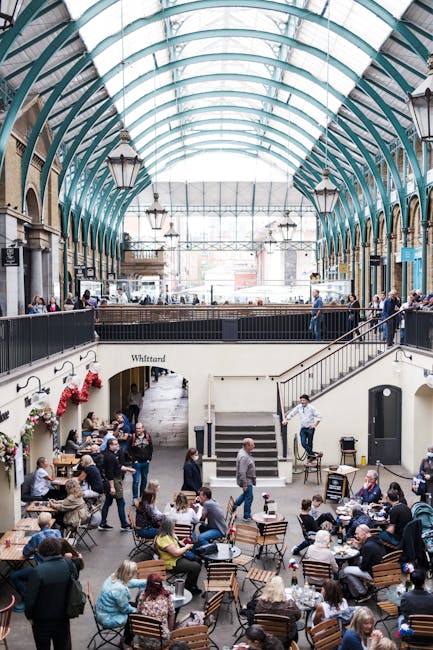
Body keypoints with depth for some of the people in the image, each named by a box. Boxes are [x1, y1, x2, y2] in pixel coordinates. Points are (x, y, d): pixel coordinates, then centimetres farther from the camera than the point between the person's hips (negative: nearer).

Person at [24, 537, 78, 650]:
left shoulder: (38, 571, -26)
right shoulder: (70, 566, -13)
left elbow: (30, 599, -19)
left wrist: (29, 615, -5)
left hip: (42, 620, -3)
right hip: (63, 618, 3)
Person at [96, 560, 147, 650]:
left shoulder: (114, 576, -9)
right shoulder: (119, 589, -35)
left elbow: (131, 583, 10)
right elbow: (125, 609, -20)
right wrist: (136, 610, 0)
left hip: (102, 612, 9)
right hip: (108, 619, -9)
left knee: (134, 605, 19)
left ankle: (125, 638, 34)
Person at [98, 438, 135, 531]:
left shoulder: (112, 454, 11)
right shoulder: (110, 456, -21)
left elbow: (118, 466, 19)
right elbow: (110, 473, -24)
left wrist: (128, 469, 16)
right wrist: (112, 487, -24)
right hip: (114, 481, -10)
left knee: (107, 503, 14)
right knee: (121, 503, -1)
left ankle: (102, 524, 20)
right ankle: (124, 525, 7)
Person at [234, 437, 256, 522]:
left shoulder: (246, 453, 5)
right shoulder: (244, 456, -27)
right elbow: (242, 472, -28)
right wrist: (244, 485, -26)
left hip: (248, 479, 10)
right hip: (246, 480, -10)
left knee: (246, 494, 27)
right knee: (249, 497, -1)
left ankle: (234, 505, 40)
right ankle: (247, 517, 11)